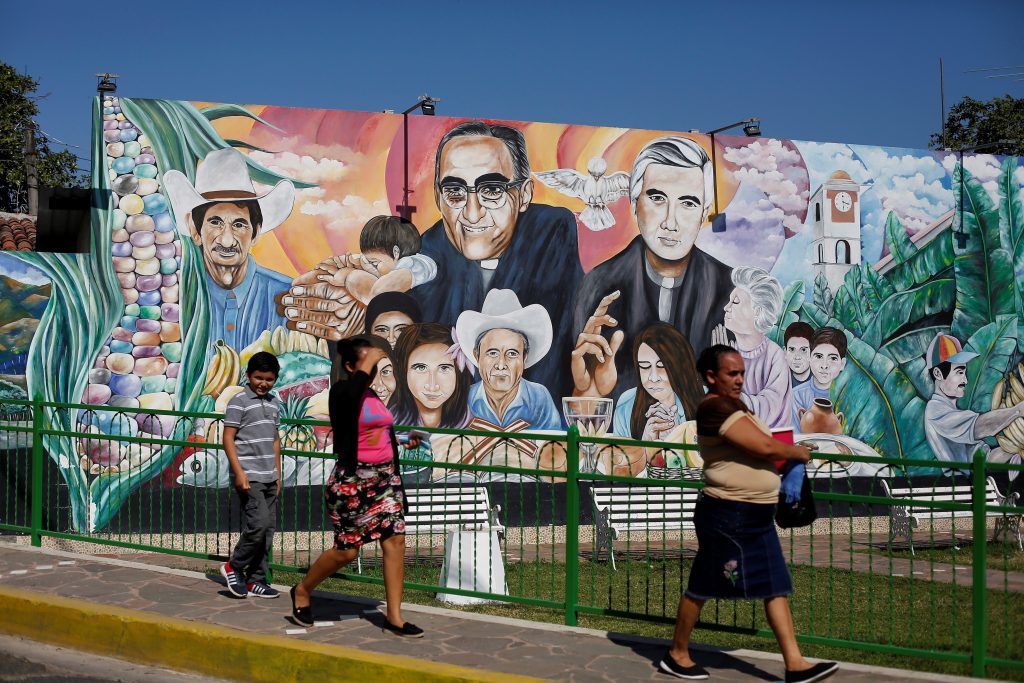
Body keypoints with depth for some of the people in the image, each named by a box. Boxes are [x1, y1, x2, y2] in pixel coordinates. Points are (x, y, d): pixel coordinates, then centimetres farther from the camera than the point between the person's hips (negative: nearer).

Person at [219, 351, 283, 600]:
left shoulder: (274, 403, 15)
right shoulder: (239, 401, -7)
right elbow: (228, 438, -10)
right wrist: (239, 472, -17)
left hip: (269, 477, 7)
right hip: (249, 477, -7)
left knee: (268, 528, 6)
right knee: (259, 523, -15)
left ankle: (255, 580, 14)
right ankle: (233, 567, 4)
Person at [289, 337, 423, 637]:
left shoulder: (374, 395, 13)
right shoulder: (342, 392, -9)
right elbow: (351, 393, -36)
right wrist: (367, 364, -23)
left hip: (384, 477, 7)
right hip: (352, 479, -7)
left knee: (395, 540, -2)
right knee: (347, 550, -1)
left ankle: (394, 617, 3)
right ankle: (302, 592, 25)